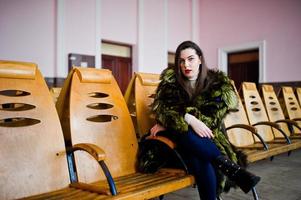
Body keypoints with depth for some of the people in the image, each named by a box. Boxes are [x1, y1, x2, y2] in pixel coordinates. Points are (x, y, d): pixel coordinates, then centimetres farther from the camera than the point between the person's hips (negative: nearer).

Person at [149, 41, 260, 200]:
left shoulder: (215, 81, 0)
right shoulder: (171, 79, 0)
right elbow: (160, 107, -12)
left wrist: (169, 124, -19)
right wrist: (189, 119, -32)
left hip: (208, 139, 0)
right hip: (181, 139, 1)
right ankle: (232, 168, -37)